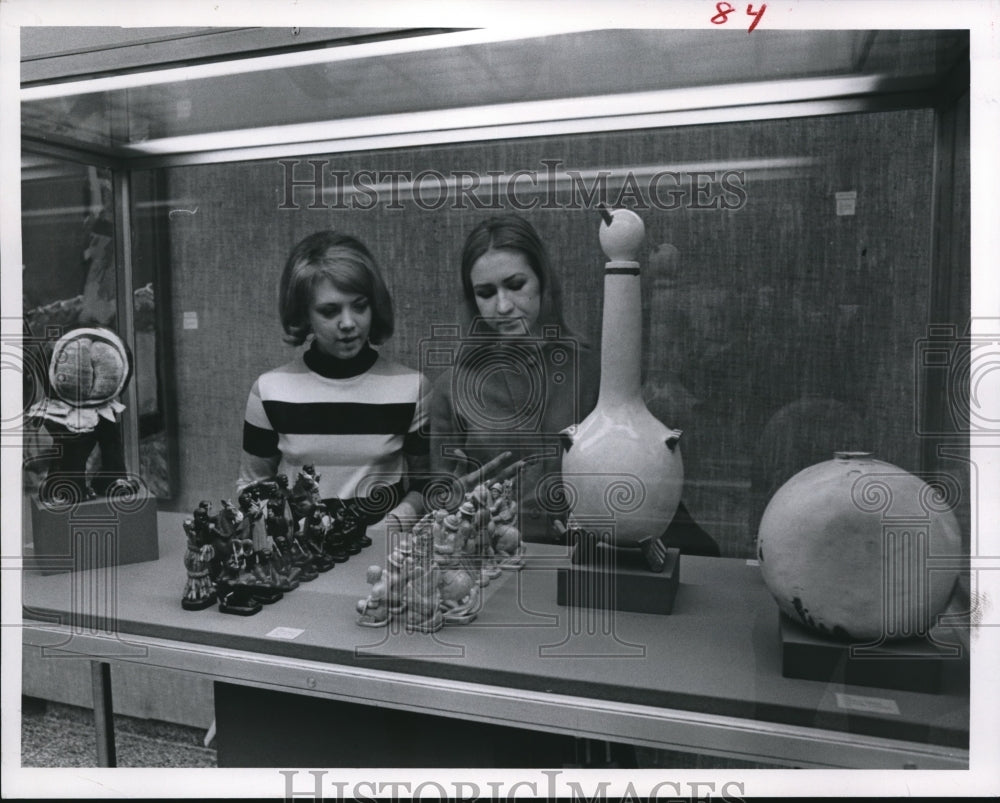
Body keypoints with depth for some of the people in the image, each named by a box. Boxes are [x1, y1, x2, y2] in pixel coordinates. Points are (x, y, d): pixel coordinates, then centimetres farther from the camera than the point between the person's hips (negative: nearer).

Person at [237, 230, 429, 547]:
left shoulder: (411, 387, -2)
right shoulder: (270, 390, 0)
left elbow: (426, 484, 6)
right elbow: (252, 484, 11)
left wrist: (388, 528, -9)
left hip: (381, 548, -1)